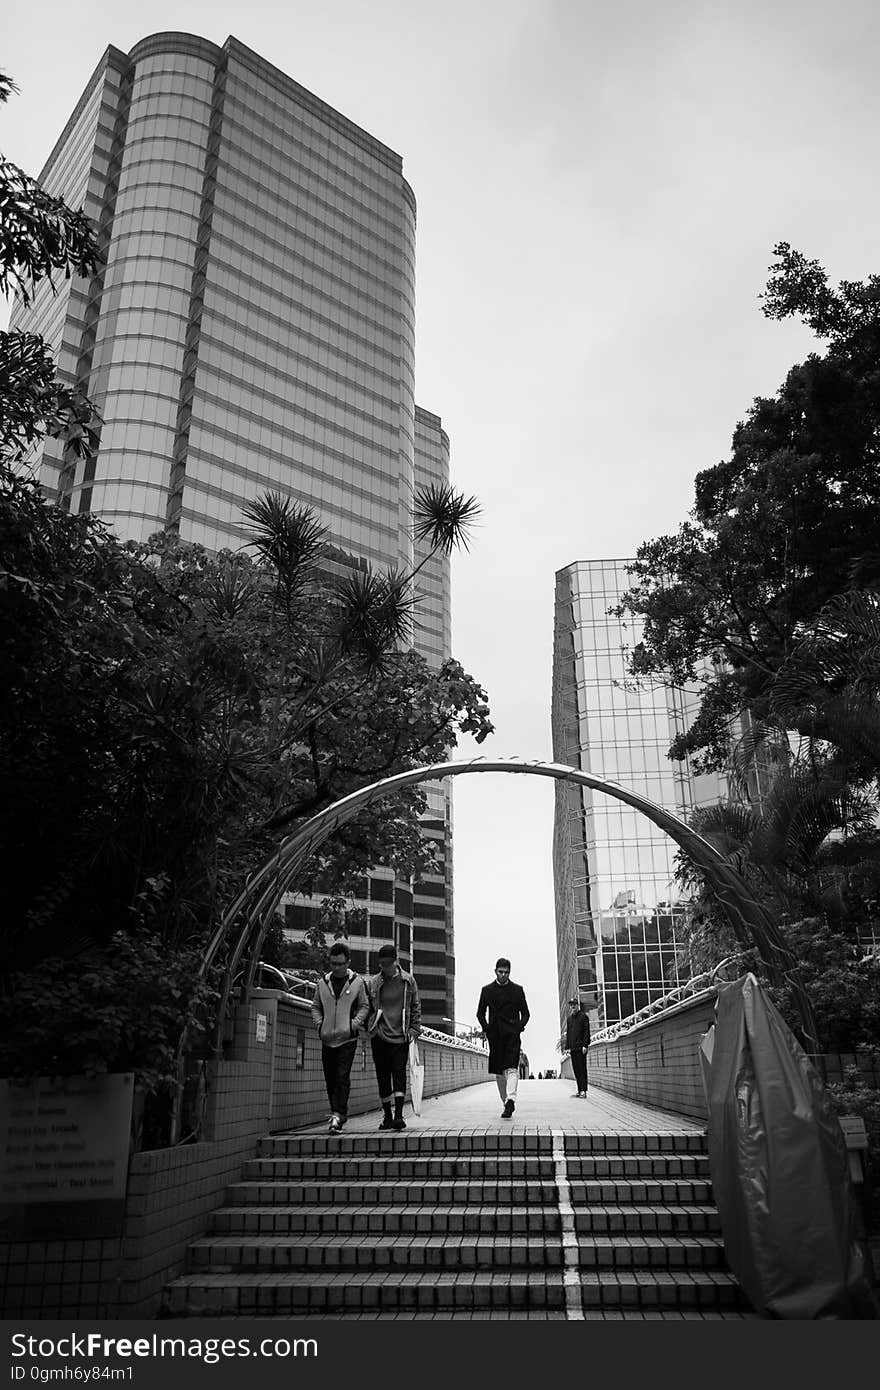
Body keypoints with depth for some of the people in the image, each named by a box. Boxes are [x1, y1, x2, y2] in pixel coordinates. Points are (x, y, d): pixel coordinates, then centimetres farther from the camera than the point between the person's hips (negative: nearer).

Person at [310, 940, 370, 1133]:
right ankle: (341, 1113, 25)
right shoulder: (323, 982, 6)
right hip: (327, 1039, 3)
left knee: (342, 1077, -12)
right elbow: (315, 1006, 15)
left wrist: (355, 1023, -8)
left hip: (347, 1039, -3)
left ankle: (337, 1116, -14)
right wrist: (319, 1023, 0)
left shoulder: (357, 982, 0)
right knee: (330, 1079, 9)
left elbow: (364, 1006, 6)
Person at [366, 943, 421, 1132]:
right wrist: (368, 1029, 5)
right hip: (379, 1036, 1)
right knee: (382, 1076, 6)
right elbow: (365, 1008, 11)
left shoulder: (408, 980, 4)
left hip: (401, 1036, -1)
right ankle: (387, 1116, 17)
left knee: (399, 1072, -10)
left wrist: (414, 1029, 3)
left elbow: (416, 1006, 10)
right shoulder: (372, 983, 3)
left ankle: (399, 1115, -11)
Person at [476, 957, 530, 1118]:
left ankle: (510, 1100, -29)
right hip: (495, 1036, 2)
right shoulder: (486, 990, 9)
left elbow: (525, 1013, 11)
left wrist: (519, 1027, -5)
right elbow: (480, 1013, 13)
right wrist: (486, 1028, -2)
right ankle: (507, 1103, 15)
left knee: (511, 1068, -18)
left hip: (512, 1034, -2)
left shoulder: (518, 990, 7)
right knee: (499, 1072, 5)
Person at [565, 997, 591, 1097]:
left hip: (581, 1047, -6)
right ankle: (580, 1090, 8)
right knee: (576, 1070, 5)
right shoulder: (569, 1018, 19)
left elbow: (586, 1031, -5)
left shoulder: (583, 1016, 2)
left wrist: (585, 1045, -14)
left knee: (582, 1069, -9)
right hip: (572, 1048, 6)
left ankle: (583, 1091, -12)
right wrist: (568, 1046, 12)